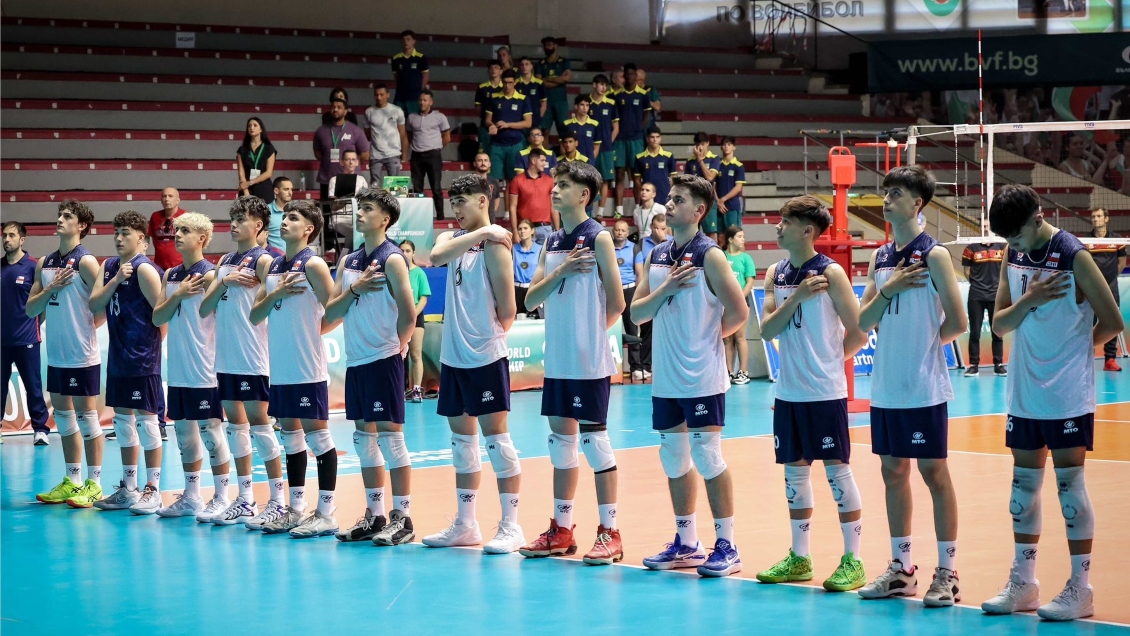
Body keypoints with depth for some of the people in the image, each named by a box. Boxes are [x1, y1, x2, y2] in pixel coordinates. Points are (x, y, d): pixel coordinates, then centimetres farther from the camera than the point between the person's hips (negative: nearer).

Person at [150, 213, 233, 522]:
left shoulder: (210, 274, -9)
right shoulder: (171, 275, 12)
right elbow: (157, 317, 6)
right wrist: (178, 294, -9)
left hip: (205, 371, -7)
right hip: (178, 371, 7)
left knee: (210, 431, -3)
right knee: (184, 431, 12)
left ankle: (221, 498, 3)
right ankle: (190, 497, 21)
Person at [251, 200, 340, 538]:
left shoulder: (313, 264, -8)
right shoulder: (273, 266, 13)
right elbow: (255, 316, 10)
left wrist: (312, 330, 0)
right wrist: (275, 294, -6)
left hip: (307, 368, -7)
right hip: (280, 367, 7)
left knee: (317, 434, -4)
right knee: (290, 435, 12)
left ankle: (326, 513, -2)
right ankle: (296, 509, 19)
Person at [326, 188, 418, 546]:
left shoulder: (392, 260, -9)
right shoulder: (348, 262, 12)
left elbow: (409, 315, -11)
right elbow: (330, 314, 6)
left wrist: (396, 346, -2)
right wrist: (355, 289, -9)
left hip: (384, 360, -7)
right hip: (356, 360, 7)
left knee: (390, 436, -6)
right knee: (364, 439, 10)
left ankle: (401, 518, -2)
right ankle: (374, 515, 17)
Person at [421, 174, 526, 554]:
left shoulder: (494, 244, -9)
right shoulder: (452, 239, 12)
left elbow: (507, 310, -12)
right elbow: (436, 256, -13)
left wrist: (491, 332, 5)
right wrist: (477, 234, -15)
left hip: (485, 356, -7)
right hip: (453, 355, 7)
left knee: (495, 436, -6)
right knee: (462, 439, 12)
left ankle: (511, 526, -3)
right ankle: (465, 525, 19)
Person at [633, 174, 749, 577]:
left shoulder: (709, 256, -9)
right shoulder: (656, 257, 10)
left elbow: (739, 313, -12)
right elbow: (636, 314, 5)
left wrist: (707, 335, 1)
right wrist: (665, 290, -10)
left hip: (702, 378, -7)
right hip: (666, 377, 7)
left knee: (707, 457, -6)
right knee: (673, 459, 11)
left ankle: (727, 546, 1)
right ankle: (686, 544, 21)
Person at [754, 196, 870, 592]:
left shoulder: (830, 273, -10)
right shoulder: (776, 273, 7)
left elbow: (857, 333, -8)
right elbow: (767, 329, -2)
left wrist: (828, 360, 3)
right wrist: (797, 296, -15)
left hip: (825, 391, -6)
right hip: (789, 391, 6)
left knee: (836, 470, -3)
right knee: (794, 470, 11)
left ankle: (852, 560, 3)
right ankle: (799, 558, 20)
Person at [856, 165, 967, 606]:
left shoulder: (933, 255, -8)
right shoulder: (880, 257, 11)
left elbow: (957, 324, -10)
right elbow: (864, 322, 7)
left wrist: (923, 343, 3)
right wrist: (887, 289, -8)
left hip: (923, 388, -6)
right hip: (885, 387, 7)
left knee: (933, 471, -1)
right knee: (893, 471, 11)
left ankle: (947, 573, 5)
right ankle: (901, 569, 20)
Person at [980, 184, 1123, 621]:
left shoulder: (1074, 257, -14)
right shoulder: (1014, 256, 5)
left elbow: (1112, 323, -12)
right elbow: (1000, 324, 4)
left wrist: (1075, 345, 3)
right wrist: (1028, 300, -15)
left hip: (1068, 396, -6)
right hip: (1024, 394, 6)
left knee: (1069, 483, -3)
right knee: (1024, 482, 10)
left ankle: (1080, 587, 4)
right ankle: (1022, 581, 19)